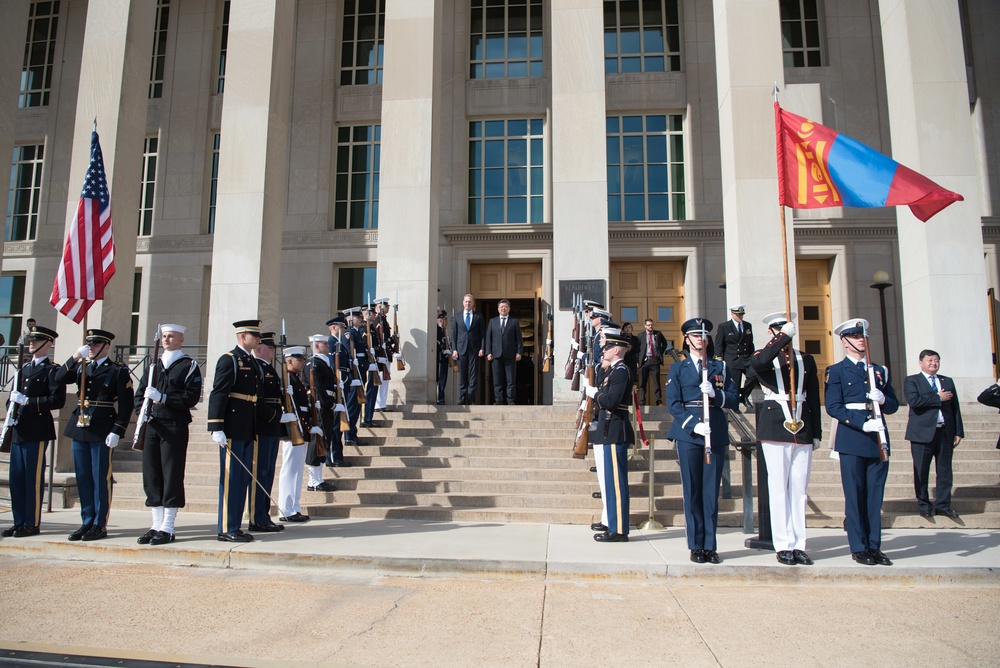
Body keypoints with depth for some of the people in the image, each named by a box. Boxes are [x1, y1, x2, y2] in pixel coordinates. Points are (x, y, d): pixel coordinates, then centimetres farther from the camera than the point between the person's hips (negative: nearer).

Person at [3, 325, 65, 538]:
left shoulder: (52, 370, -6)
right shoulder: (24, 368, 18)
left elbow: (58, 400, -15)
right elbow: (13, 395, 25)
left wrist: (28, 401, -19)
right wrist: (10, 411, 6)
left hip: (37, 431, -7)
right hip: (18, 431, 8)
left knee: (33, 478, -2)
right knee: (16, 478, 10)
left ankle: (32, 523, 6)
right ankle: (19, 522, 18)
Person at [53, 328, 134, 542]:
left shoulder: (118, 371, -5)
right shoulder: (81, 367, 14)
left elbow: (126, 404, -9)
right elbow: (59, 378, 0)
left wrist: (116, 431, -15)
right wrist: (75, 358, -8)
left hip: (102, 431, -6)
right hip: (80, 428, 6)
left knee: (101, 478, -1)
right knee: (83, 477, 11)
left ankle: (100, 525, 8)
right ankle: (87, 522, 20)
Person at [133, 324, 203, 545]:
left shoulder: (189, 366, 1)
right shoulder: (154, 365, 18)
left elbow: (192, 397, -10)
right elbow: (140, 392, 18)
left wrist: (162, 398, -18)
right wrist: (142, 412, -1)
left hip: (175, 426, -6)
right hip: (152, 426, 6)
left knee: (172, 476, -3)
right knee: (151, 475, 7)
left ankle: (167, 528, 3)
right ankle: (156, 525, 16)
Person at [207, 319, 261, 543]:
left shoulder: (252, 363, 17)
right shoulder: (229, 360, -8)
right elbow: (218, 394, -14)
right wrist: (216, 428, -20)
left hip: (248, 431, 9)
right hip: (233, 430, -9)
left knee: (243, 478, 11)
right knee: (230, 478, -3)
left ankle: (235, 526, 19)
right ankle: (227, 529, 5)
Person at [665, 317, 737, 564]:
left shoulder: (721, 367, 14)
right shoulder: (677, 369, 8)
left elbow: (733, 398, 6)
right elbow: (673, 404, -1)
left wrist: (715, 393, -14)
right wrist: (694, 424, -15)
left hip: (716, 434, 2)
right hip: (688, 433, -1)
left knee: (711, 491, 2)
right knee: (692, 491, 0)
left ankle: (710, 546, 10)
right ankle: (696, 546, 8)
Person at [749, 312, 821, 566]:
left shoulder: (806, 360, 14)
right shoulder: (763, 357, 3)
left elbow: (814, 398, 14)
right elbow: (759, 363, -25)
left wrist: (817, 433, 11)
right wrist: (784, 336, -20)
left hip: (803, 430, 4)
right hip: (775, 429, -4)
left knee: (799, 489, 6)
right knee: (779, 489, 0)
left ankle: (798, 545, 14)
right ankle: (783, 546, 7)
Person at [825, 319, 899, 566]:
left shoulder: (879, 370, 17)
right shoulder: (836, 371, 2)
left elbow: (893, 405, 15)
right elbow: (833, 407, -7)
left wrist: (882, 399, -8)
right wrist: (863, 423, -18)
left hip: (878, 440, 5)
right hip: (852, 441, -4)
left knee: (875, 497, 7)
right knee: (855, 496, -1)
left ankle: (874, 546, 15)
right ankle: (859, 548, 7)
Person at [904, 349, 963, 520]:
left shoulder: (948, 381, 16)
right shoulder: (911, 381, 2)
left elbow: (955, 408, 13)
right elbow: (914, 401, -16)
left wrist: (959, 432, 7)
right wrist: (938, 398, -10)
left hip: (945, 432, 4)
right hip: (923, 433, -4)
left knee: (945, 471, 6)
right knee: (921, 472, 1)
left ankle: (943, 505, 16)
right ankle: (924, 506, 11)